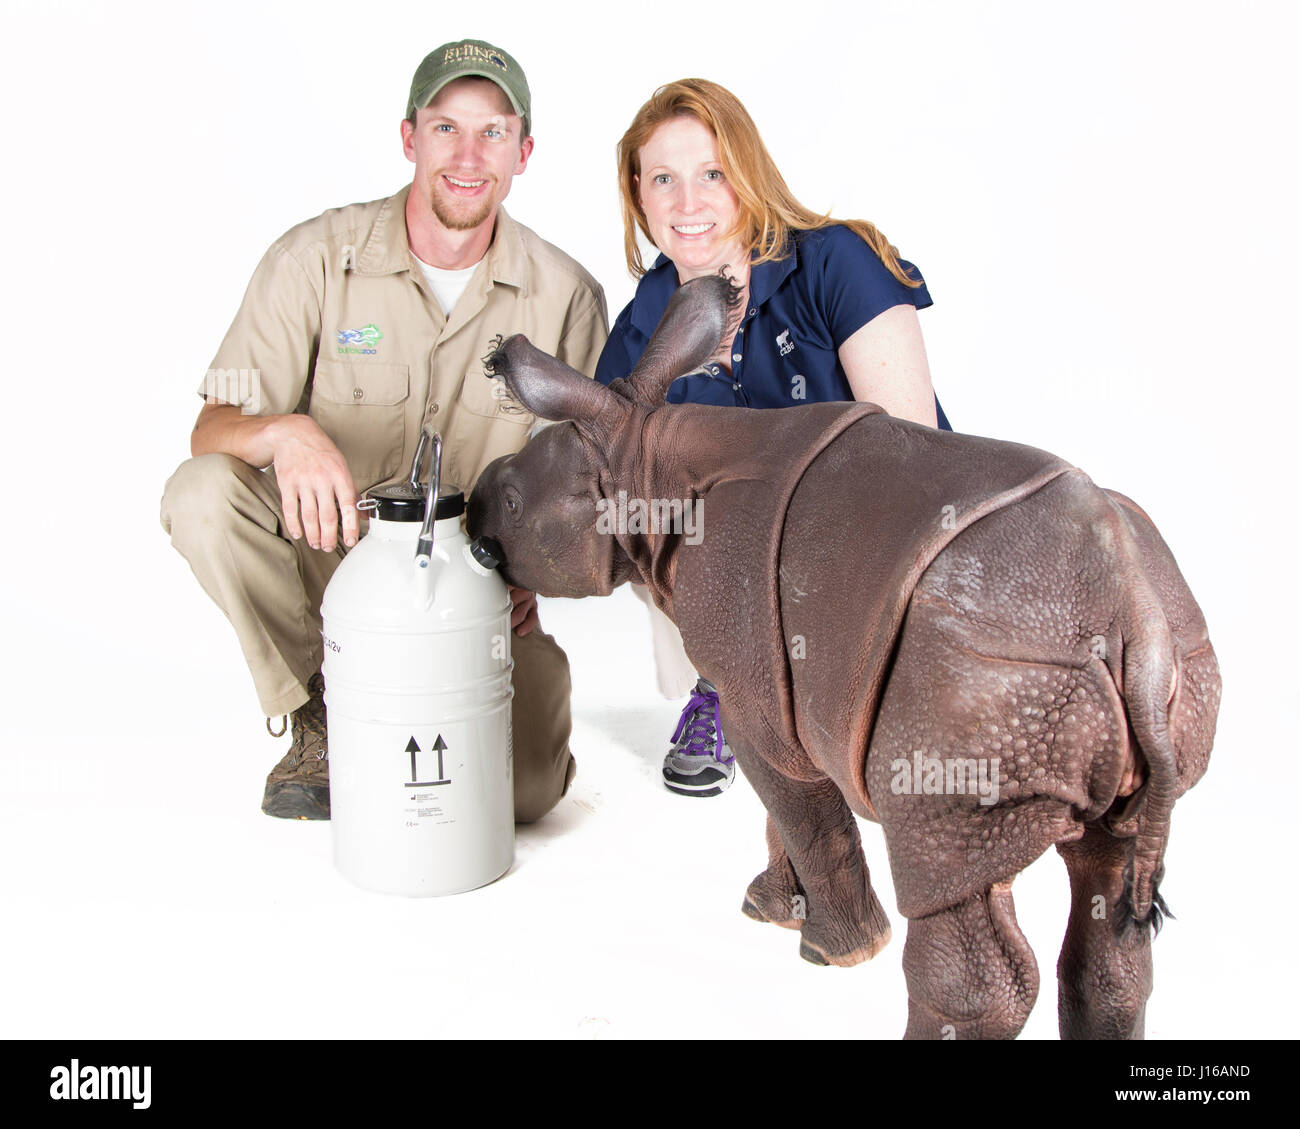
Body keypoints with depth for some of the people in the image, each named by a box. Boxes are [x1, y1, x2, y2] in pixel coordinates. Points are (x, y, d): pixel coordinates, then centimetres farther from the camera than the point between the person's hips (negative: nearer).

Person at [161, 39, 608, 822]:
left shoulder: (567, 295, -4)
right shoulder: (315, 259, -8)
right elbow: (214, 427, -12)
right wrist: (286, 431, -35)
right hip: (329, 550, 1)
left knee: (526, 788, -19)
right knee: (201, 491, -29)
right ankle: (321, 716, -5)